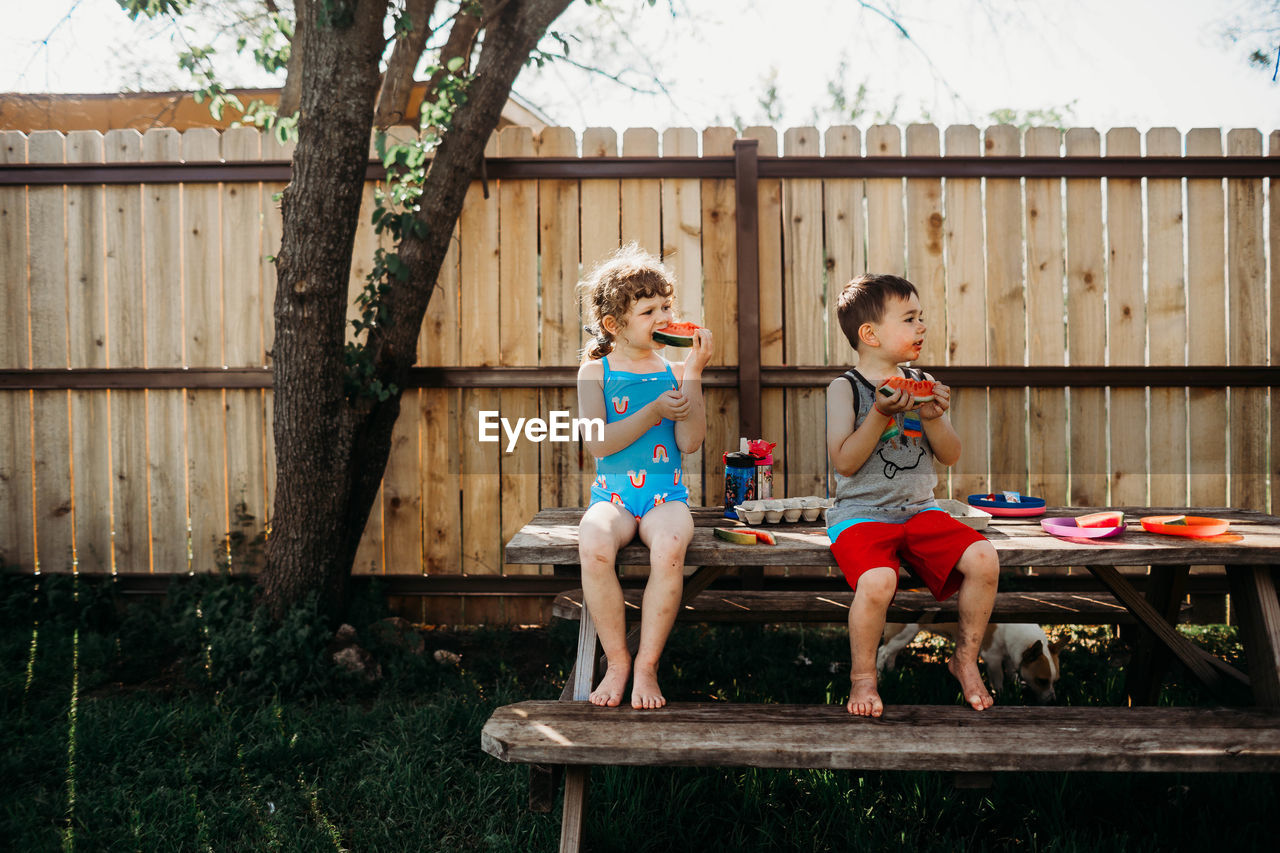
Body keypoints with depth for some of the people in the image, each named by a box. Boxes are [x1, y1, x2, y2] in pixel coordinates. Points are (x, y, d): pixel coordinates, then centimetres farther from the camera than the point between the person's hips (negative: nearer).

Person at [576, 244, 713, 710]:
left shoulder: (674, 371, 9)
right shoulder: (595, 371, 5)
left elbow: (690, 442, -4)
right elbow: (597, 443, -7)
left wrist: (694, 374, -8)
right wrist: (655, 411, -14)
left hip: (665, 493, 1)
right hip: (612, 493, 0)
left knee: (669, 547, -33)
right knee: (593, 544, -34)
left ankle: (646, 665, -15)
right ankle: (617, 661, -13)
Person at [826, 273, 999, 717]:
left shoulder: (924, 383, 11)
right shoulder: (845, 389, -3)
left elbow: (951, 456, 9)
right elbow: (845, 462, -12)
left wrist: (933, 418, -9)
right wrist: (880, 415, -20)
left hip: (920, 509, 5)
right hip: (861, 513, -5)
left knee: (983, 559, -19)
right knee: (877, 580, -33)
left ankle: (965, 659, 6)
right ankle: (862, 676, -4)